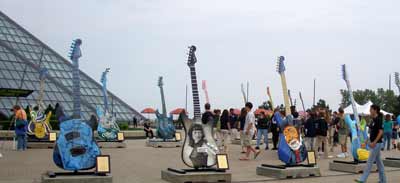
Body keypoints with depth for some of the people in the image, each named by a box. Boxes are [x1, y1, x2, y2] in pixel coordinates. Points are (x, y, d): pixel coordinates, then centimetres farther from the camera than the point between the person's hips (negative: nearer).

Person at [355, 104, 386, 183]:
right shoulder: (373, 119, 12)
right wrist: (370, 141, 17)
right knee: (378, 161, 13)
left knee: (370, 161, -7)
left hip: (376, 143, -10)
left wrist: (374, 142, -22)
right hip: (373, 143, 10)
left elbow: (381, 132, -20)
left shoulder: (378, 119, -15)